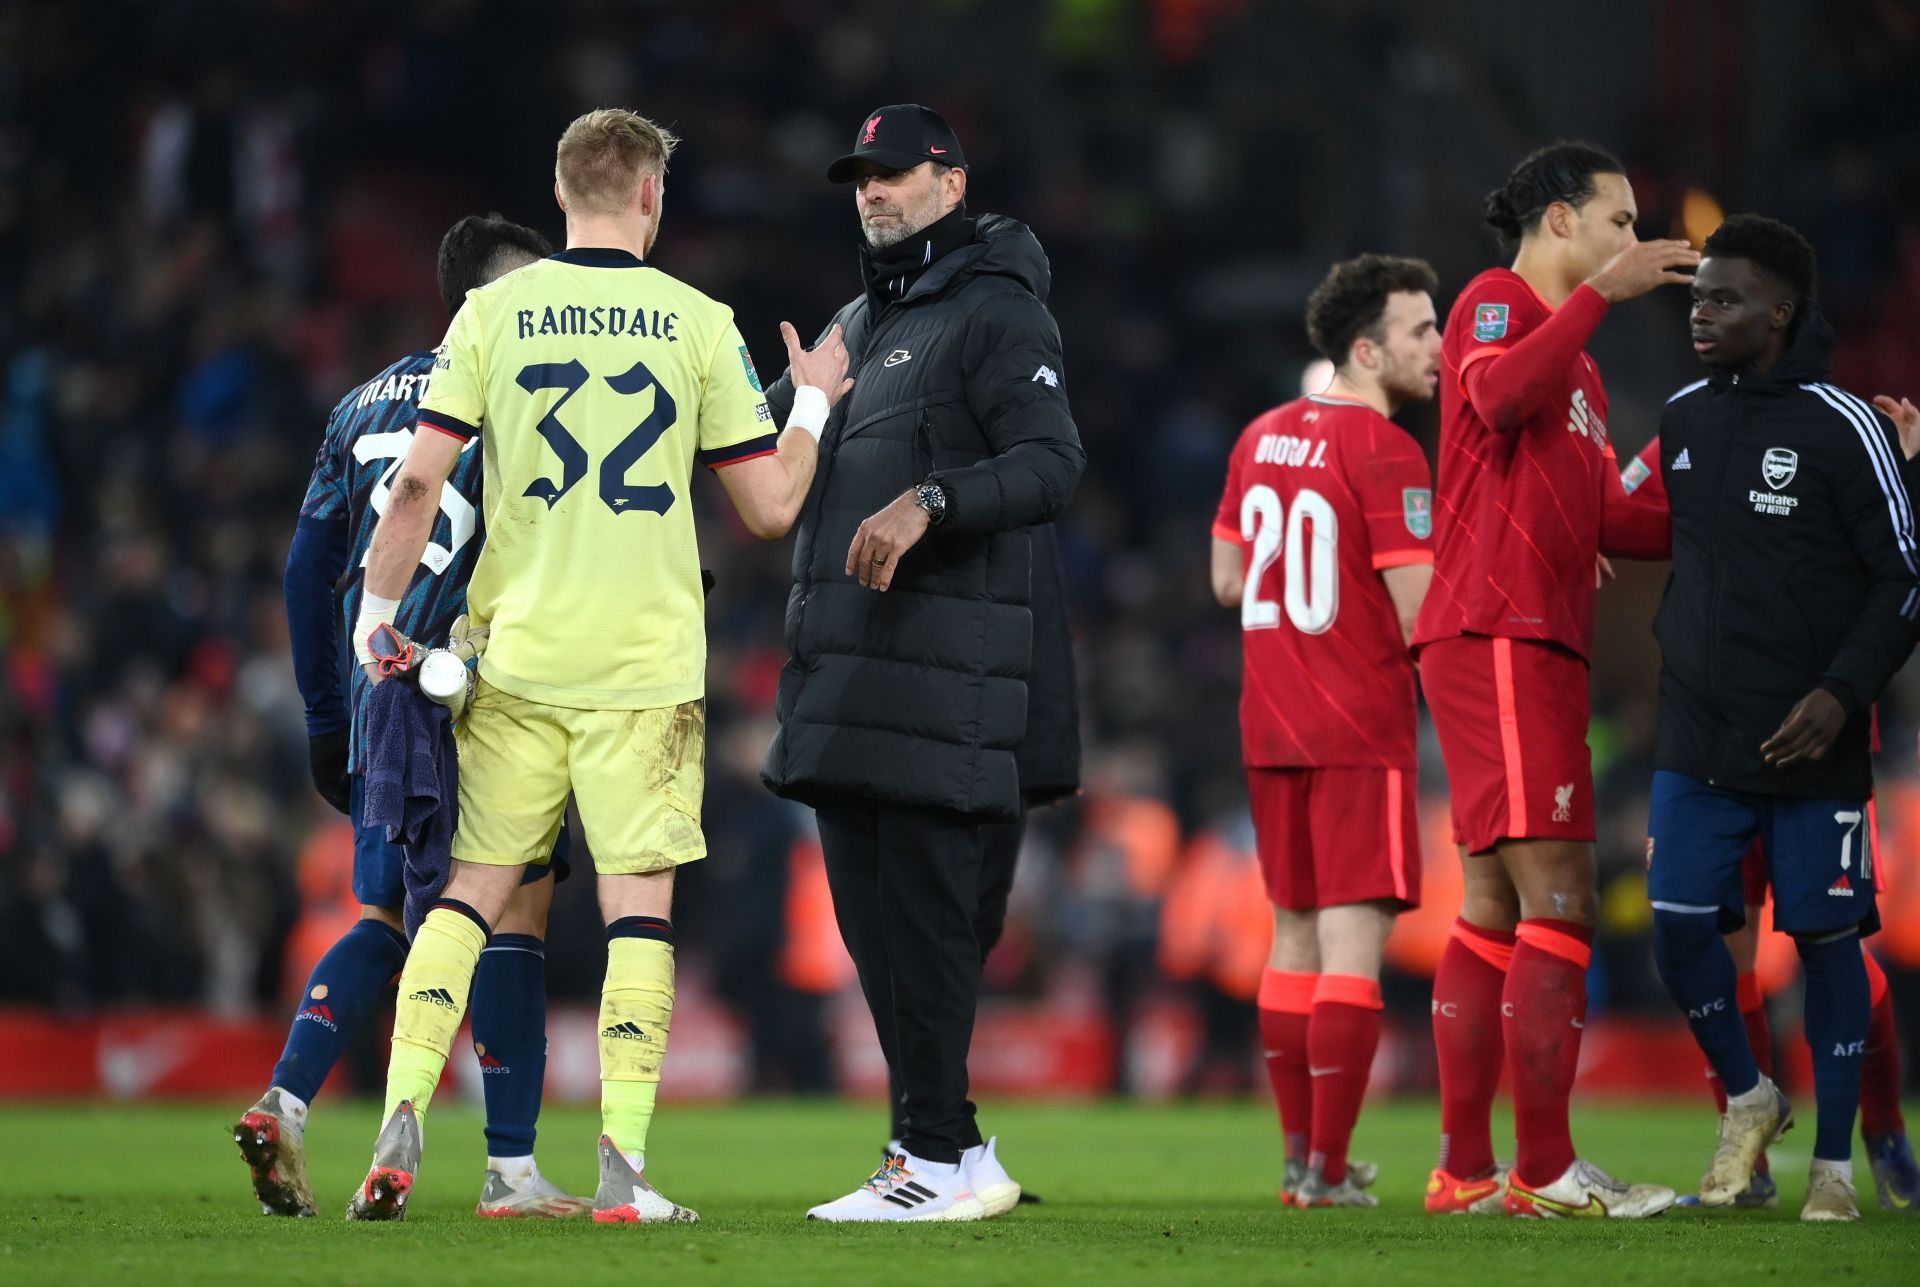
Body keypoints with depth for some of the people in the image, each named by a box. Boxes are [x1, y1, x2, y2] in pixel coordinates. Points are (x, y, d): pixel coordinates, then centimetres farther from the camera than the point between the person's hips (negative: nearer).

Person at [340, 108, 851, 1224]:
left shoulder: (494, 313, 1)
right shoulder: (700, 324, 0)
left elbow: (420, 481, -3)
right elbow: (771, 506, 2)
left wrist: (379, 610, 9)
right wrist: (814, 404, 19)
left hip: (519, 659, 2)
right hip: (648, 660, -2)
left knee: (475, 890, 10)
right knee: (640, 902, 0)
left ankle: (402, 1120, -1)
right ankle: (625, 1165, -5)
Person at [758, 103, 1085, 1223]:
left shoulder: (996, 313, -4)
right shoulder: (855, 324, 23)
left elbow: (1052, 463, -17)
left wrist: (928, 502, -28)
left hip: (938, 664, -9)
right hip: (845, 663, 9)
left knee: (922, 905, -11)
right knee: (866, 909, 8)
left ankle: (938, 1157, -9)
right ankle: (957, 1152, 12)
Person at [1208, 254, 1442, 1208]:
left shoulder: (1261, 438, 11)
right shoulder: (1385, 452, -13)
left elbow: (1228, 581, 18)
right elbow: (1417, 610, -17)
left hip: (1270, 728, 8)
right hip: (1363, 729, -8)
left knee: (1296, 934, 14)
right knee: (1355, 938, -7)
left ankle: (1298, 1156, 17)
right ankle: (1327, 1171, -11)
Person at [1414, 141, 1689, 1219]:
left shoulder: (1576, 357, 26)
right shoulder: (1496, 304, -3)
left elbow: (1606, 520, 27)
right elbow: (1498, 395, -27)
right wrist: (1602, 292, -28)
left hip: (1539, 649, 10)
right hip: (1497, 636, -10)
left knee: (1498, 908, 8)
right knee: (1558, 901, -13)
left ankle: (1466, 1170, 9)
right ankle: (1547, 1170, -15)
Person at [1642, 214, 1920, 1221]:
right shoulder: (1683, 419, 8)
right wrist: (1679, 661, 14)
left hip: (1811, 747, -4)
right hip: (1696, 743, 4)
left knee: (1824, 935, 1)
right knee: (1678, 929, -3)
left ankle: (1834, 1163, 11)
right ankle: (1747, 1099, 22)